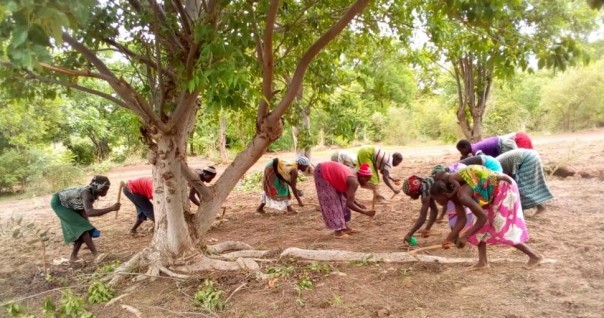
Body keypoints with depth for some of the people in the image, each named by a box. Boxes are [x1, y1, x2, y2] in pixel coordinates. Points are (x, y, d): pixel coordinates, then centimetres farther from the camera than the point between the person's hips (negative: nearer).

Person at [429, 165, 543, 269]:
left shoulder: (462, 196, -31)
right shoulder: (454, 195, -4)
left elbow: (483, 217, -27)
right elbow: (461, 219, 0)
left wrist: (465, 237, -24)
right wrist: (449, 238, -7)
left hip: (504, 188, -9)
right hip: (495, 190, 9)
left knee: (501, 229, -4)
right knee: (481, 226, 6)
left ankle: (534, 256, 8)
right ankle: (483, 261, 10)